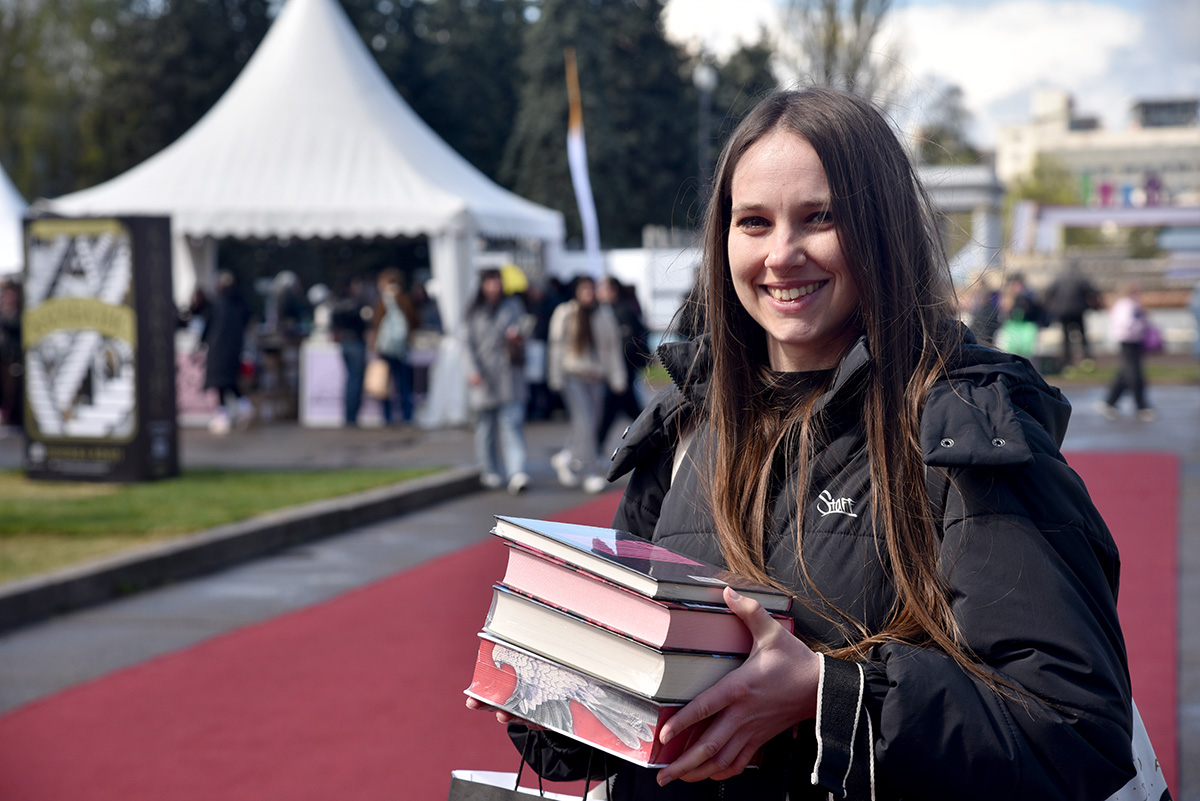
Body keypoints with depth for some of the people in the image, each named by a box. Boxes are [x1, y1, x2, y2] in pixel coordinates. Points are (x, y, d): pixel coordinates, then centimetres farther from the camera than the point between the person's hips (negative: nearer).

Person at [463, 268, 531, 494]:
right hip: (483, 375, 1)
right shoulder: (475, 312, 8)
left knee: (512, 422, -11)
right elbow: (469, 342, 4)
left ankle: (517, 473, -18)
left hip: (509, 372, -1)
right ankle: (491, 472, 21)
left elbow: (521, 329, 8)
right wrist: (473, 370, -9)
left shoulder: (513, 305, 9)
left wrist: (517, 337, -17)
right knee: (485, 423, 7)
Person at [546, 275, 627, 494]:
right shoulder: (564, 313, 0)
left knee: (590, 423, 5)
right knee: (584, 421, -14)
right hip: (573, 376, -4)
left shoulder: (604, 315, 10)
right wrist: (556, 377, -4)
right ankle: (591, 473, -13)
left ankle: (565, 459, 29)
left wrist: (617, 378, 8)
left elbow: (613, 347, 12)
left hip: (595, 377, 4)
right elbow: (556, 345, 1)